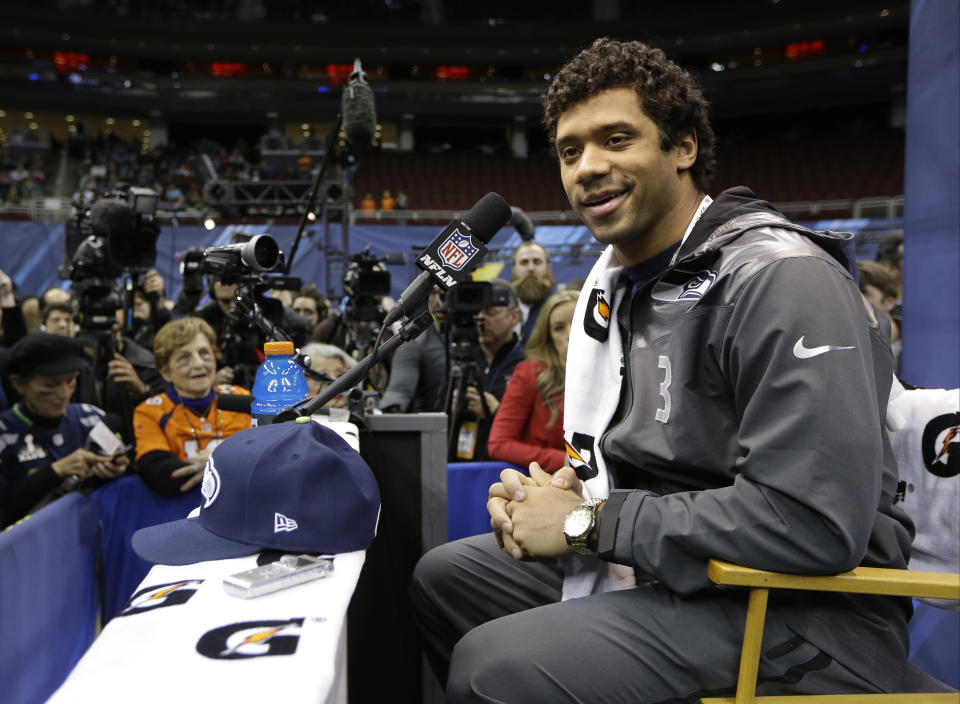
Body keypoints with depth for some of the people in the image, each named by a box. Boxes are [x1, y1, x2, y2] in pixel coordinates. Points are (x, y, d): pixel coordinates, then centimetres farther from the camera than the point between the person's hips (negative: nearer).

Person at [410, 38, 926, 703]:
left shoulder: (782, 279, -19)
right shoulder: (616, 282, 10)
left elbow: (815, 523, -28)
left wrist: (590, 522, -21)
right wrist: (564, 490, -4)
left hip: (800, 608, -9)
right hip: (667, 568, 9)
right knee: (442, 575, 13)